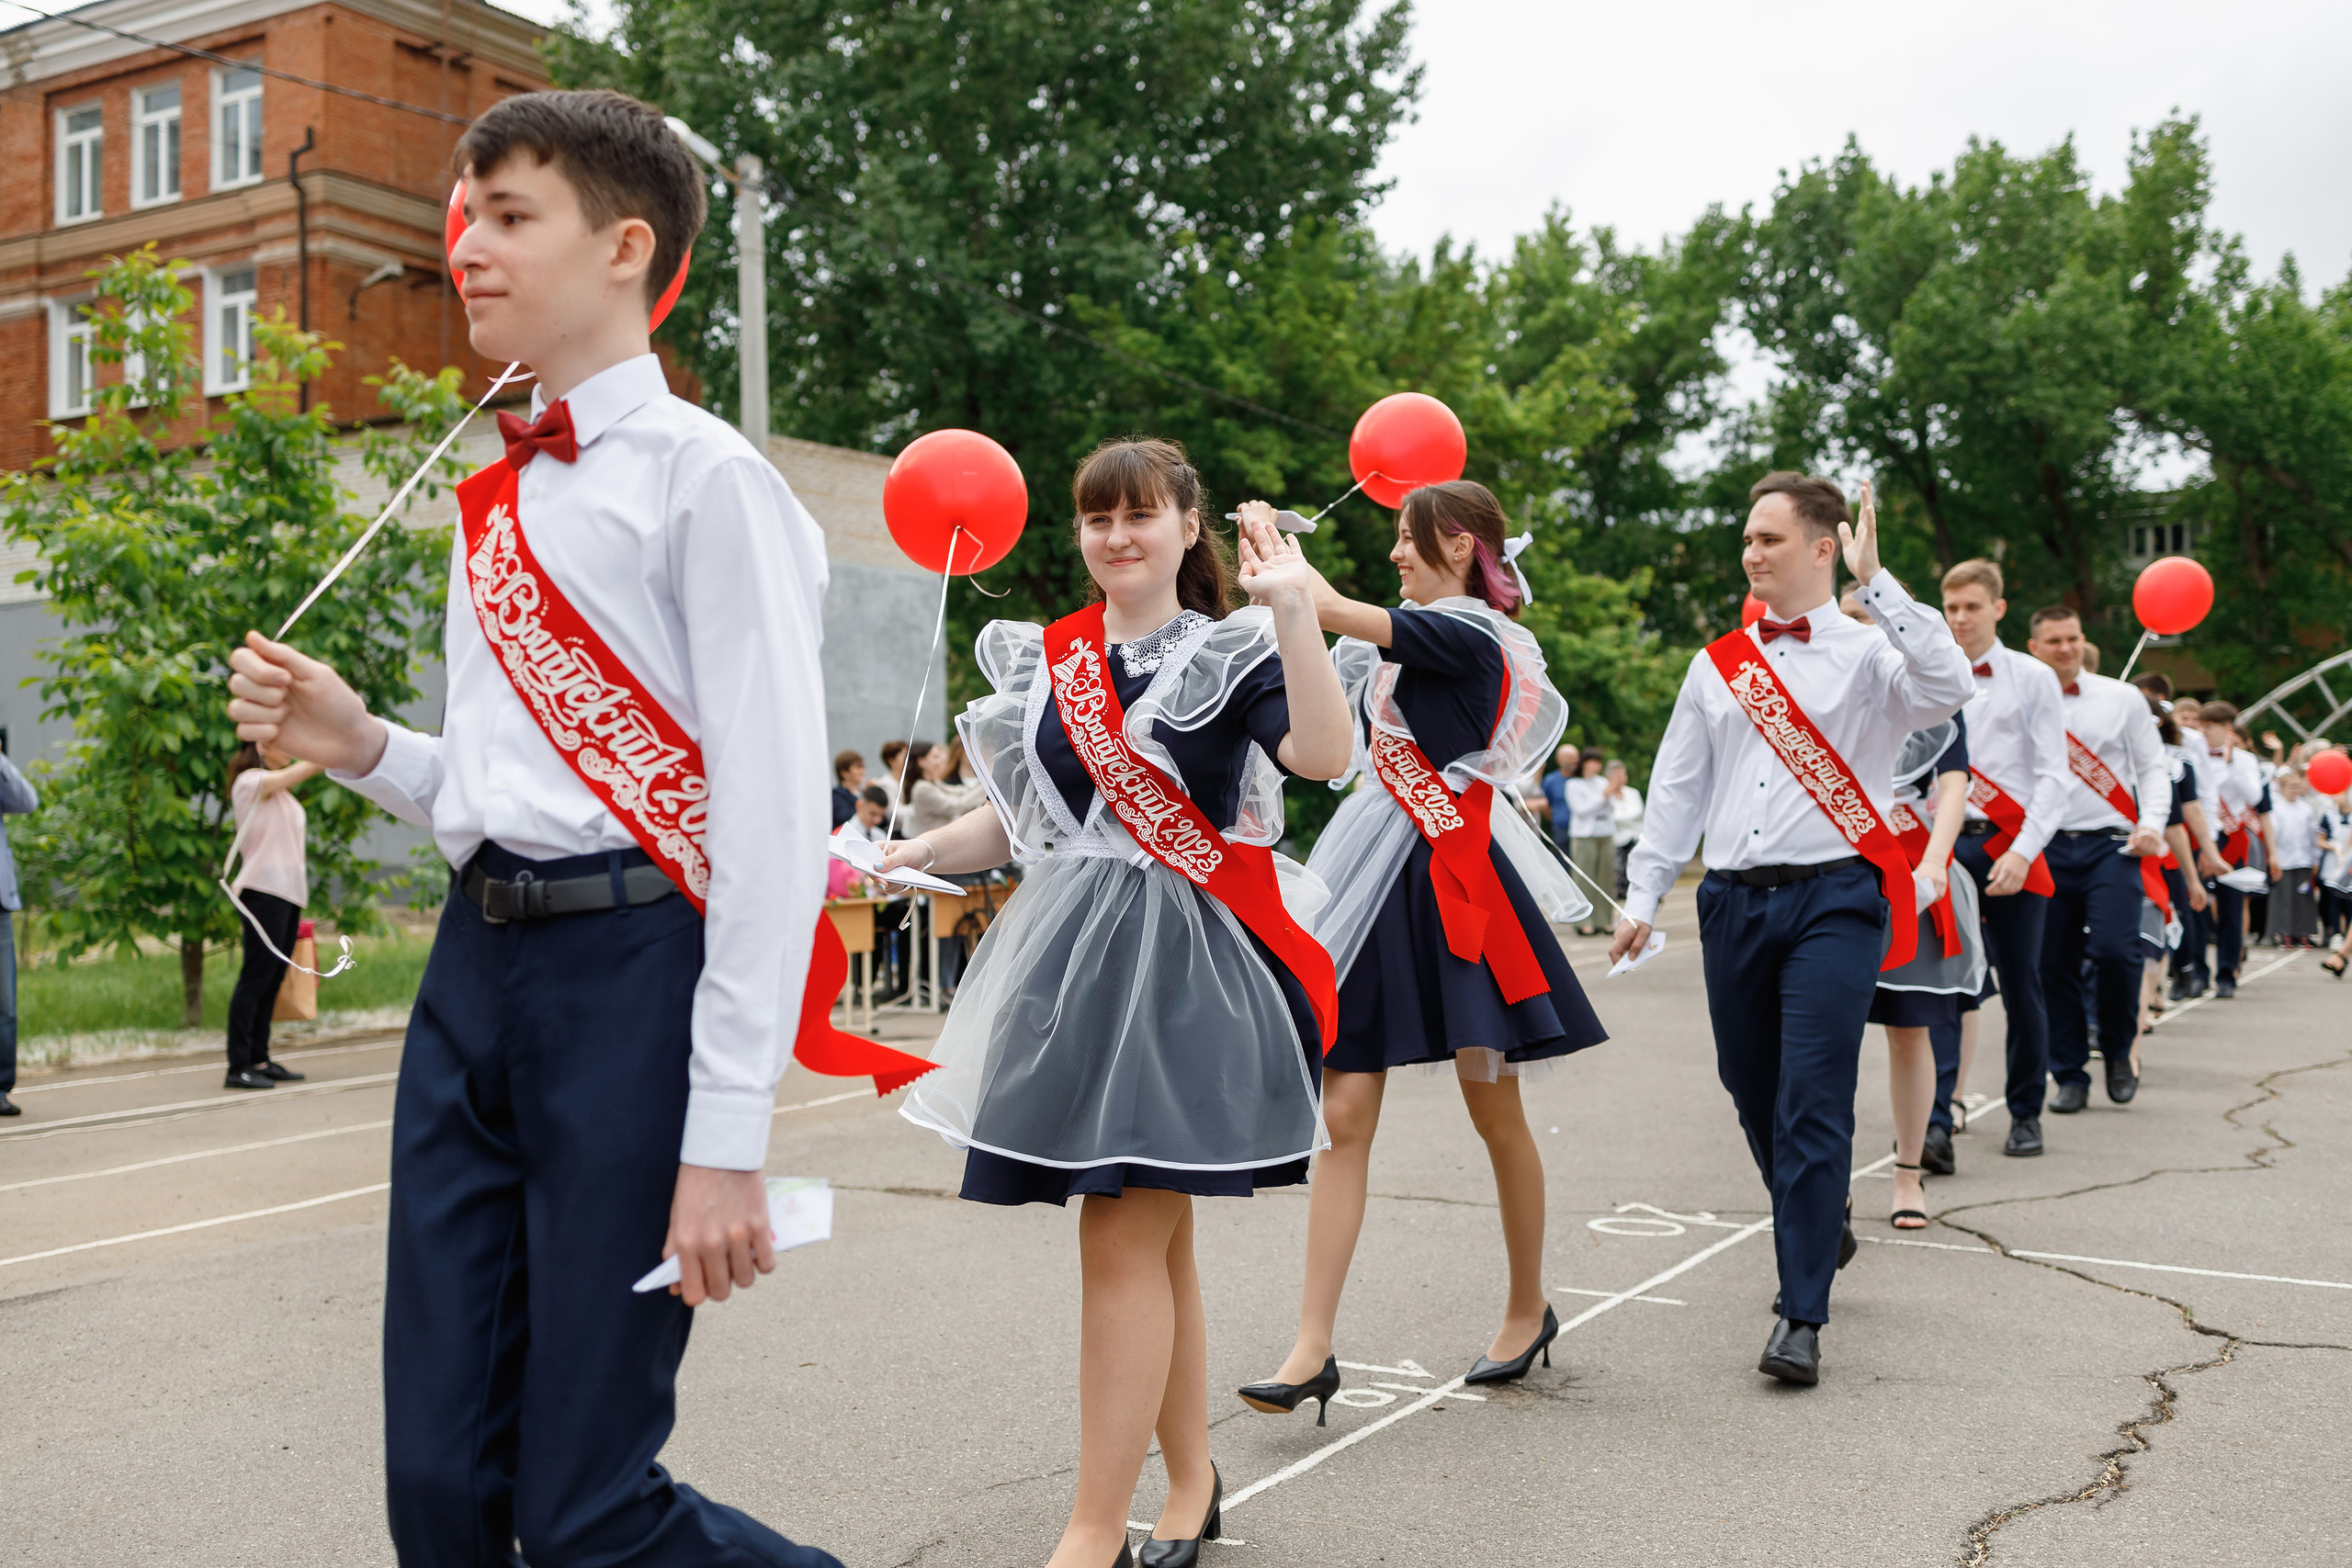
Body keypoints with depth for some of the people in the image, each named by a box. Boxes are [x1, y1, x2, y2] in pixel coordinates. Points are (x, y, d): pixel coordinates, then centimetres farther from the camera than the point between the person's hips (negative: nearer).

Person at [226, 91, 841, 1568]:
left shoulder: (704, 476, -6)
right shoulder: (493, 500, 17)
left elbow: (774, 819, -13)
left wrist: (726, 1140, -17)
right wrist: (364, 746, 4)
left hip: (632, 964, -7)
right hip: (476, 963, 7)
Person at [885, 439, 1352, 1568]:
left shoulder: (1230, 653, -1)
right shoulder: (1043, 661, 13)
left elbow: (1324, 754, -20)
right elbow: (1016, 820, 15)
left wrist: (1293, 609, -27)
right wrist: (916, 852, -1)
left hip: (1183, 961, -5)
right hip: (1071, 960, 5)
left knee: (1123, 1240, -9)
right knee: (1153, 1239, 14)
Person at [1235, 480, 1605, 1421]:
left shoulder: (1468, 633, -10)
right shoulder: (1409, 641, 15)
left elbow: (1326, 610, -15)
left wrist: (1267, 532, 0)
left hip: (1452, 883, -8)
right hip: (1378, 882, 8)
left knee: (1494, 1113, 7)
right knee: (1344, 1118, -1)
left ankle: (1528, 1308, 28)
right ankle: (1313, 1349, -1)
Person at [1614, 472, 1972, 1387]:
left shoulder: (1867, 653, 1)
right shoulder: (1718, 665, 14)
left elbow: (1947, 687, -21)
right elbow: (1676, 788, 16)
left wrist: (1875, 582, -17)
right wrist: (1643, 894, 10)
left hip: (1833, 899, -5)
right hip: (1734, 900, 5)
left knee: (1812, 1104, -10)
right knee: (1754, 1095, 13)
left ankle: (1802, 1317, -4)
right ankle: (1820, 1227, 39)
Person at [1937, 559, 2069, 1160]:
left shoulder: (2033, 678, 3)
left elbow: (2053, 775, -3)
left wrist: (2022, 851, -15)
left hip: (2012, 848, -1)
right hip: (1946, 845, 1)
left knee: (2021, 988, 5)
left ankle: (2026, 1114, 21)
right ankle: (1935, 1123, -15)